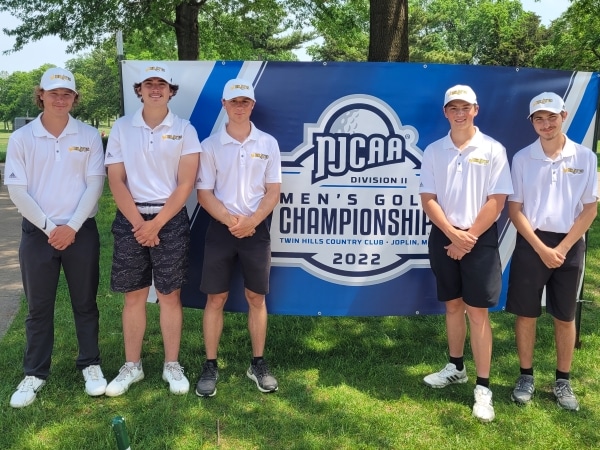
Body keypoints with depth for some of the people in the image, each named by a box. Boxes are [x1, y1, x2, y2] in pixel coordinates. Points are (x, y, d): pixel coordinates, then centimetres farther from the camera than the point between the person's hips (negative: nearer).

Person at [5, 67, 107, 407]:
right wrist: (49, 228, -10)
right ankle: (36, 374, 21)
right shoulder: (22, 138, 0)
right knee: (39, 308, 9)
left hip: (81, 232, 0)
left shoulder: (89, 136, 1)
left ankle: (91, 364, 24)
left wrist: (72, 227, -11)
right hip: (38, 233, 0)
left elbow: (95, 185, -4)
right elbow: (17, 190, -3)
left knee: (85, 303, 10)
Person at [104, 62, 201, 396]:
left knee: (170, 295, 4)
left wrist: (156, 223, -11)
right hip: (131, 221, 2)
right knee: (134, 296, 8)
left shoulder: (184, 130, 0)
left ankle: (172, 365, 17)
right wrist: (139, 223, -9)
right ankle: (132, 366, 21)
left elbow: (185, 184, -5)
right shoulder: (122, 128, 5)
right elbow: (116, 181, 0)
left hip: (171, 220, -1)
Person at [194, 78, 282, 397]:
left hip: (256, 229, 1)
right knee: (215, 298, 3)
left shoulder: (268, 143, 4)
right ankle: (210, 366, 14)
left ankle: (258, 363, 20)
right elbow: (204, 193, -2)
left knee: (256, 298, 7)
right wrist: (230, 221, -16)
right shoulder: (210, 145, 1)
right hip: (221, 228, -1)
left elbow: (273, 191, 1)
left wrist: (251, 221, -13)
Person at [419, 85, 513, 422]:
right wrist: (452, 234, -12)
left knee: (477, 311, -2)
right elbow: (428, 198, 1)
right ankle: (456, 367, 31)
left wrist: (469, 238, -12)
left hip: (480, 239, -3)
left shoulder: (493, 150, -4)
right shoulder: (434, 151, 3)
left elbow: (497, 200, -8)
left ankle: (483, 387, 6)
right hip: (444, 237, 3)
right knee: (453, 305, 14)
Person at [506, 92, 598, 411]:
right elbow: (514, 208, -2)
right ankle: (526, 376, 21)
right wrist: (541, 248, -11)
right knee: (525, 313, 5)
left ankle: (563, 381, 24)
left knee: (565, 316, 10)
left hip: (569, 245, 0)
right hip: (531, 244, 0)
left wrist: (563, 248, -9)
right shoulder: (522, 158, -2)